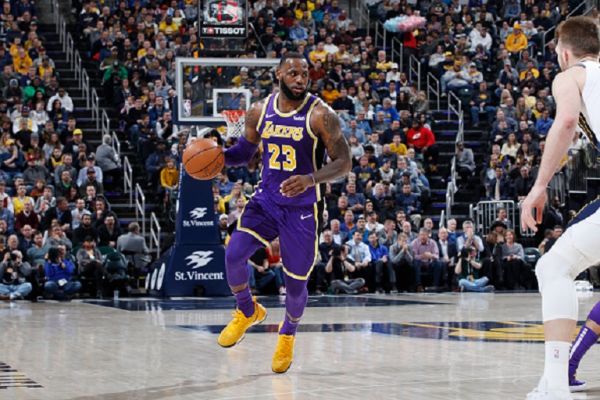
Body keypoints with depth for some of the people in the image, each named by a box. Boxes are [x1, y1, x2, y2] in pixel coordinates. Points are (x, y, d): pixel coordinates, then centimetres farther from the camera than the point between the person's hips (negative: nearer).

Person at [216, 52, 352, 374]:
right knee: (233, 255, -18)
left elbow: (344, 162, -14)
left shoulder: (320, 115, -14)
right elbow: (244, 152, 14)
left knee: (296, 282, 3)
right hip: (266, 199, 3)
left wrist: (311, 179, -30)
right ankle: (248, 312, 13)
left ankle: (288, 334, 36)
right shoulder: (259, 111, 0)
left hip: (302, 208, -3)